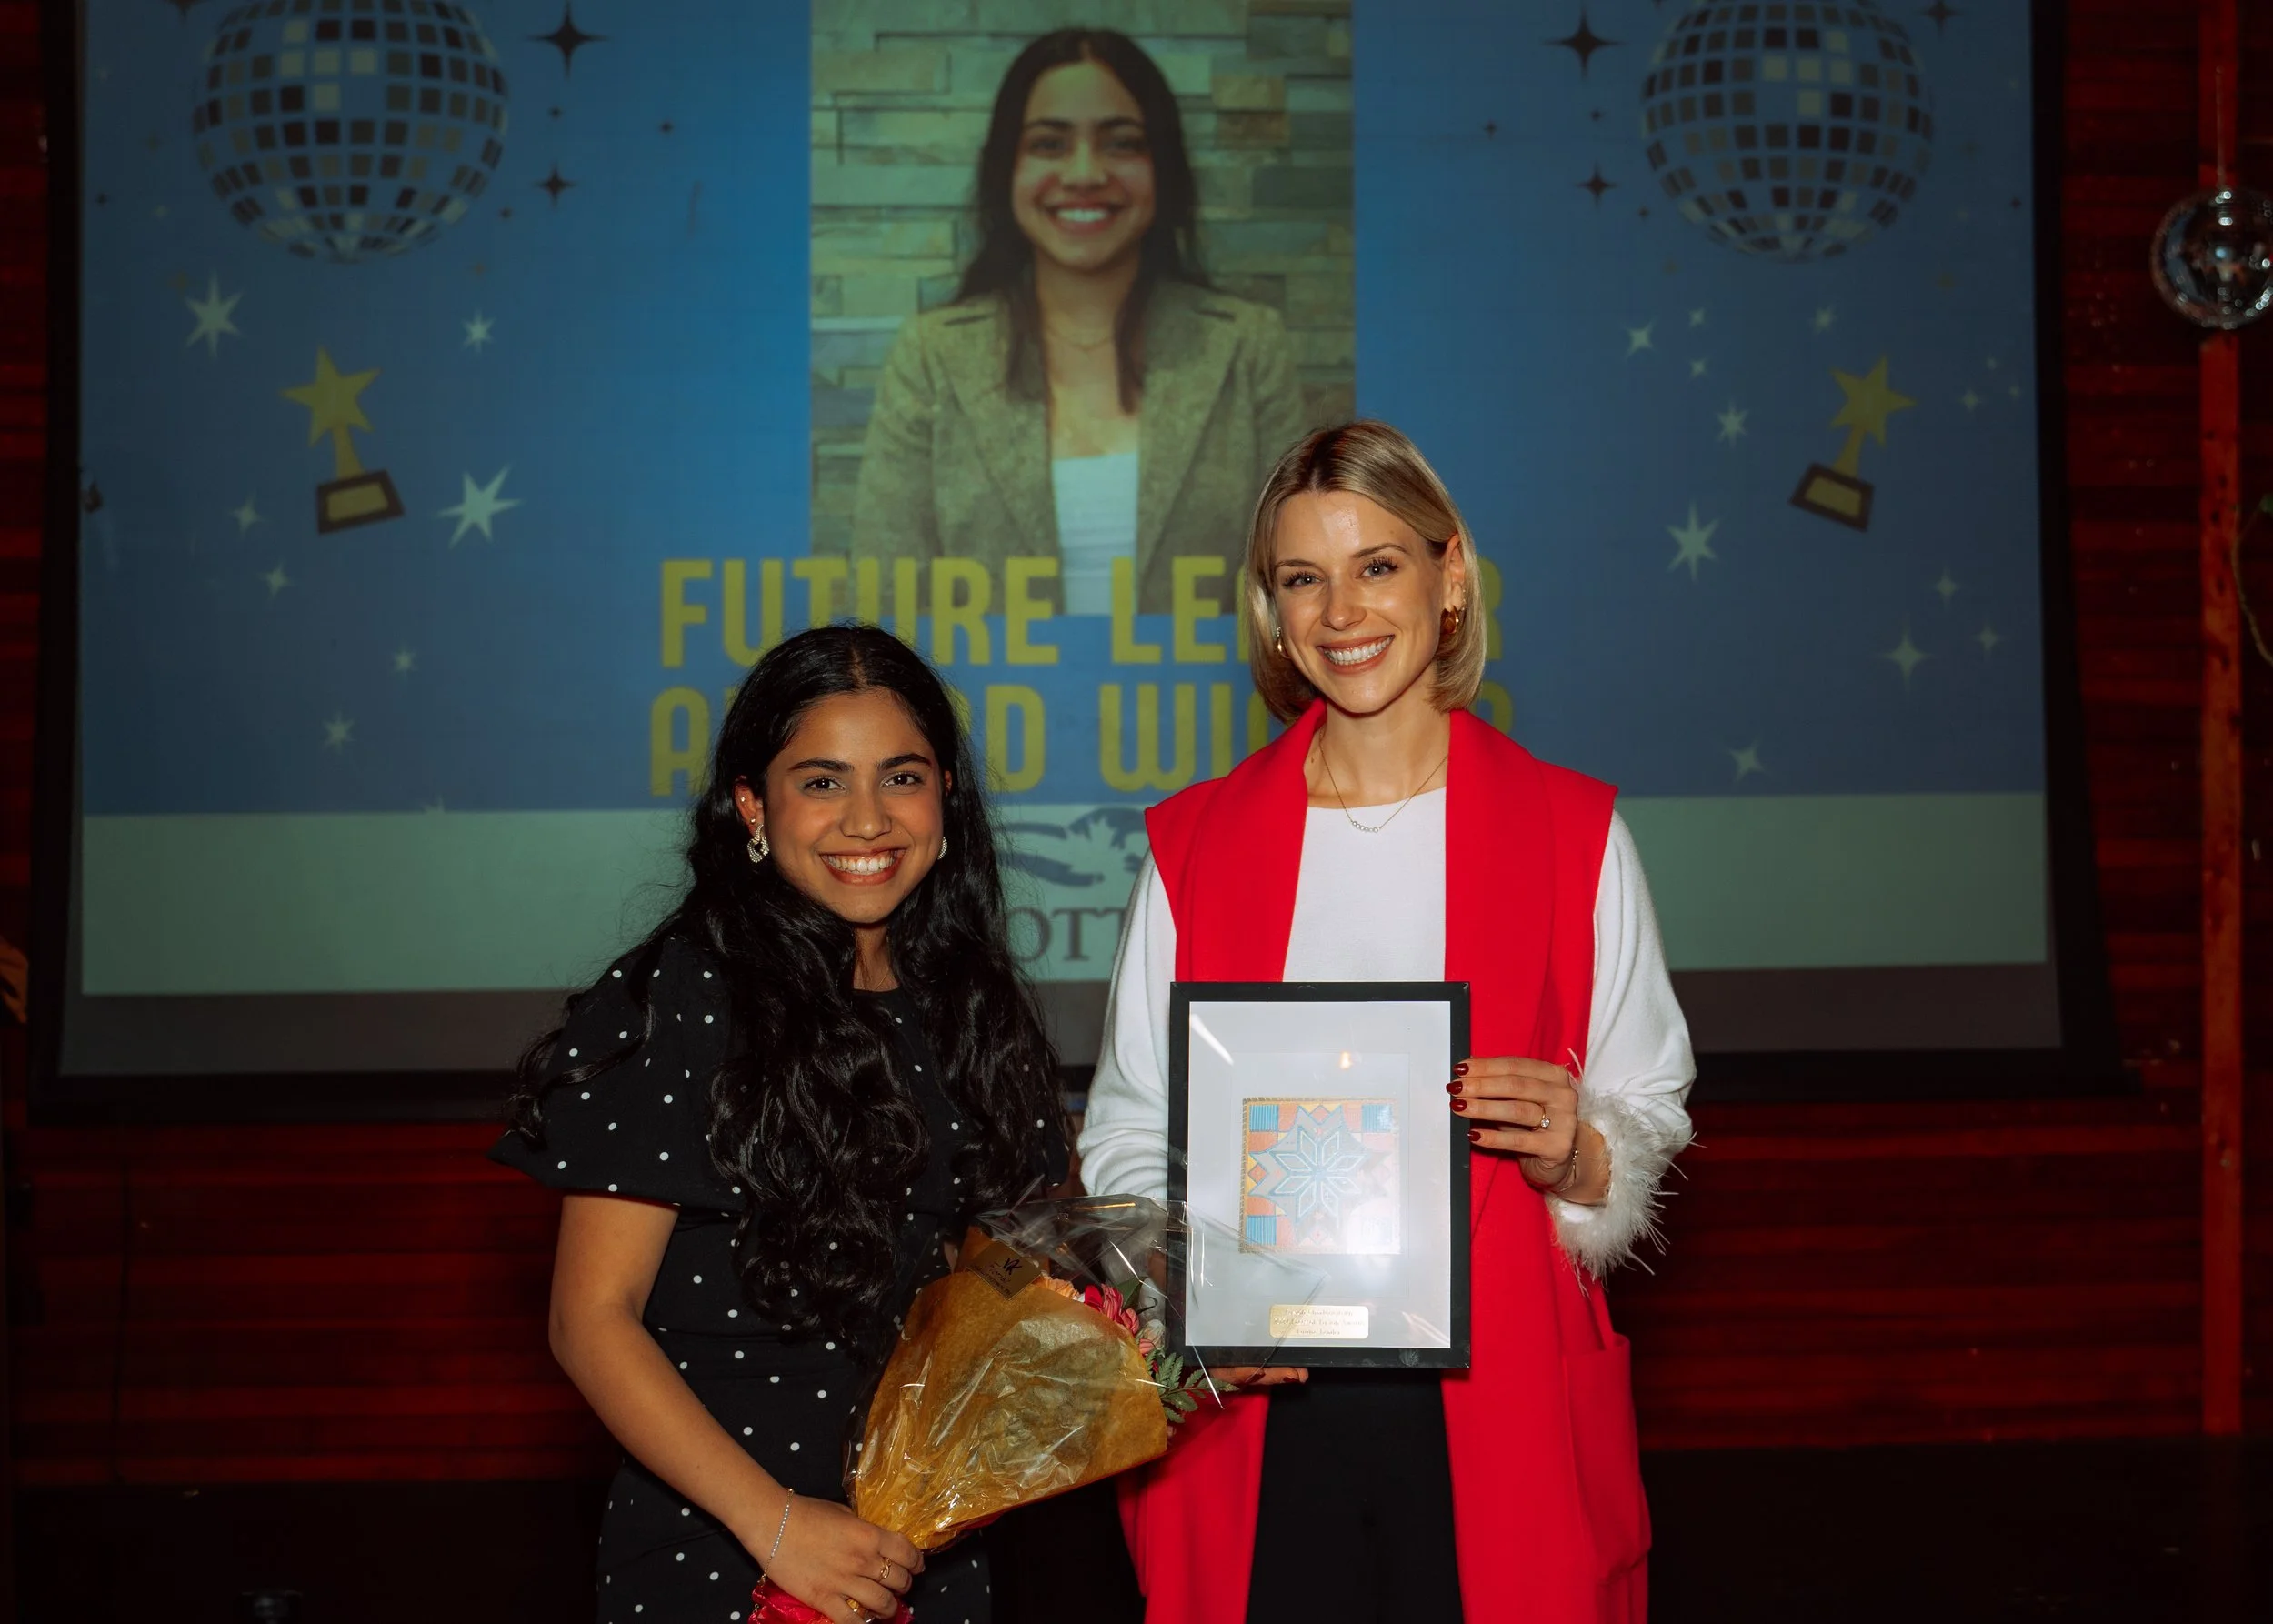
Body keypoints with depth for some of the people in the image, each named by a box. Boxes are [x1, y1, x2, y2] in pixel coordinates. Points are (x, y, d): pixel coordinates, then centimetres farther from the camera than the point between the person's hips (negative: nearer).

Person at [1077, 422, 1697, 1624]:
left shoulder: (1573, 834, 5)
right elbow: (1129, 1132, 10)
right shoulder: (1193, 846, 8)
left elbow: (1647, 1112, 8)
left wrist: (1576, 1156, -15)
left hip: (1500, 1403, -1)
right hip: (1254, 1407, 1)